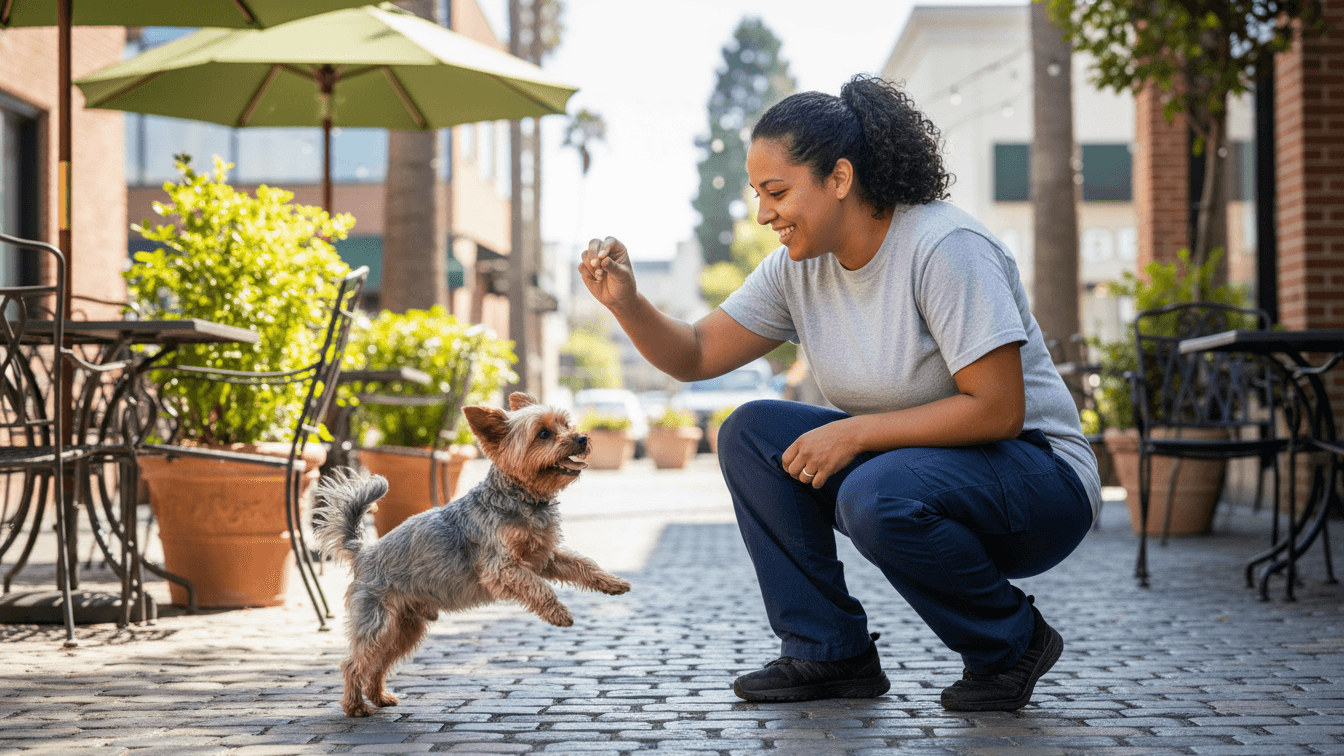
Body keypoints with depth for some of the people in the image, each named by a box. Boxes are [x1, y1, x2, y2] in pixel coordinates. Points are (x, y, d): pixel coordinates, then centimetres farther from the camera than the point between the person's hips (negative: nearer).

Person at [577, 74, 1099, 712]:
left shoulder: (946, 248, -22)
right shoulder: (799, 266, 0)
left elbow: (997, 411, -25)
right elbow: (696, 355, 4)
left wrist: (854, 432, -24)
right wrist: (626, 302, -14)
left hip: (1041, 477, -7)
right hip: (905, 463, 8)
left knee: (878, 496, -35)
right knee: (750, 435, -6)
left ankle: (1013, 643, -8)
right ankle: (829, 653, 1)